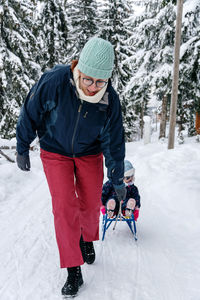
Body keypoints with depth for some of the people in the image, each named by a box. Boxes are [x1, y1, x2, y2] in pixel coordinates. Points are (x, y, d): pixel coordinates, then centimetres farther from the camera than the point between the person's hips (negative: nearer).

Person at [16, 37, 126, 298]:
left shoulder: (110, 100, -21)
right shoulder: (54, 81, -28)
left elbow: (114, 143, -9)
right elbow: (30, 113, -12)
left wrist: (117, 180, -1)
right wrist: (22, 148, -3)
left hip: (89, 154, 2)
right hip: (55, 152, -1)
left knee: (91, 204, 7)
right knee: (64, 207, -8)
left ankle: (87, 240, 41)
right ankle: (74, 271, 7)